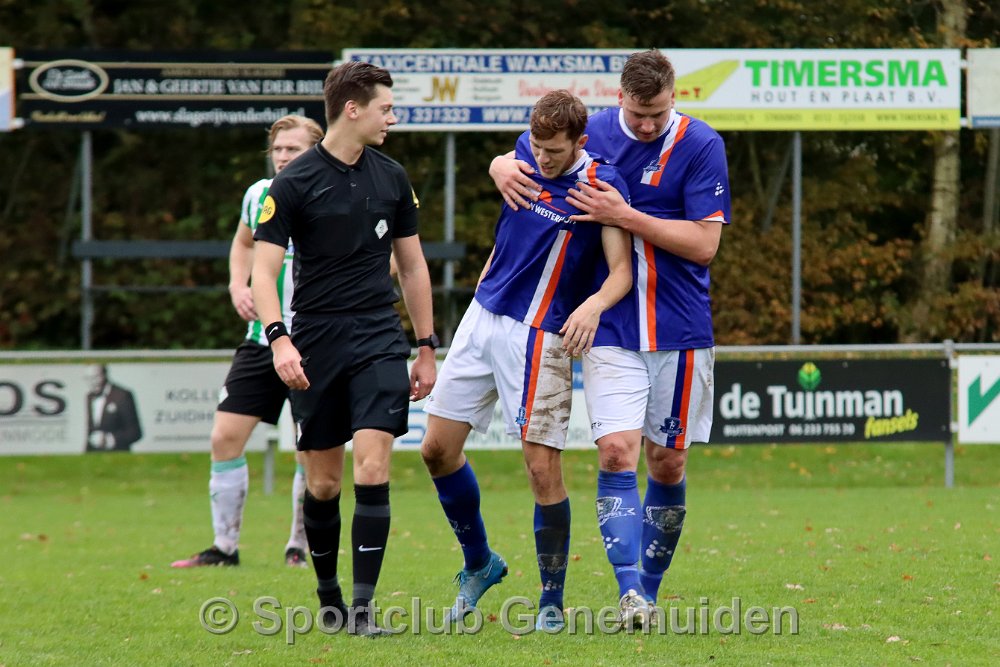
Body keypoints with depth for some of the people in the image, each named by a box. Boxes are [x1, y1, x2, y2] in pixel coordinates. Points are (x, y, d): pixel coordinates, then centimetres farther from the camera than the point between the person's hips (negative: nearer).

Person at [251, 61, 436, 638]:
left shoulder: (392, 178, 8)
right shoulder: (295, 184, -4)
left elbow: (412, 265, 18)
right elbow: (264, 270, -7)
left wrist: (427, 348, 16)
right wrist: (279, 338, -22)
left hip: (380, 341, 2)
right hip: (315, 346, -2)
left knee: (372, 467, -13)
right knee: (323, 482, 4)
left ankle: (363, 605, -13)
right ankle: (328, 596, 24)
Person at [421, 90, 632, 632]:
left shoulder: (601, 184, -14)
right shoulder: (525, 152, 3)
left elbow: (622, 271, -17)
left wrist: (594, 304, -36)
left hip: (540, 336, -6)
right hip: (483, 317, 6)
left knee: (543, 467, -10)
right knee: (437, 449, 7)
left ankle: (552, 600, 5)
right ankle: (479, 564, 27)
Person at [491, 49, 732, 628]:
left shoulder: (701, 145, -8)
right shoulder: (591, 132, 2)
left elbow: (705, 243, -13)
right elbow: (524, 156, 17)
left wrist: (625, 216, -20)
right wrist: (503, 168, -7)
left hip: (680, 330, -1)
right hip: (612, 330, 1)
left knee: (669, 462, 5)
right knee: (616, 452, -13)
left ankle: (651, 587, 20)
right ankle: (630, 593, -19)